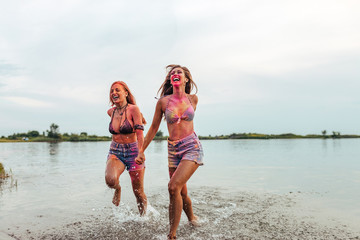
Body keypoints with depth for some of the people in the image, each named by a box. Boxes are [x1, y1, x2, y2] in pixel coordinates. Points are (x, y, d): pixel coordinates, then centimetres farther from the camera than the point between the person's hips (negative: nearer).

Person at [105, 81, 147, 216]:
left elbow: (140, 134, -17)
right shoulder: (111, 112, 5)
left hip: (132, 152, -3)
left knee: (139, 193, 4)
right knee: (110, 179, -28)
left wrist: (140, 154, -28)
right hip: (115, 152, 3)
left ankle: (143, 216, 33)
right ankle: (117, 189, 10)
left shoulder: (133, 109, -10)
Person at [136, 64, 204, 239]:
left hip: (192, 147, -2)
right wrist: (141, 151, 9)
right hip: (173, 150, 2)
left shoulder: (193, 99, 3)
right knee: (182, 192, 8)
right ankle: (192, 219, 37)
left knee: (174, 187, -18)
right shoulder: (163, 102, 1)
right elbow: (154, 128, 8)